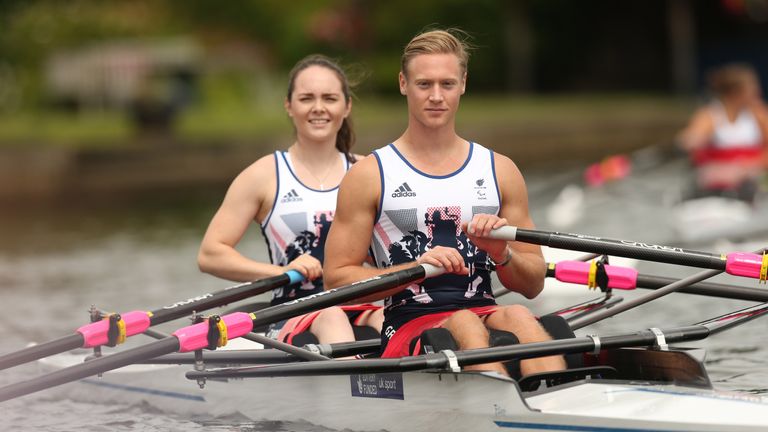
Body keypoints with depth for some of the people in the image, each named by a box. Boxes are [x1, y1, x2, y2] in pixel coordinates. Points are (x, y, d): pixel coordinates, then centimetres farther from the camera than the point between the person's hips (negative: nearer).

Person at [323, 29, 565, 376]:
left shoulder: (500, 171, 16)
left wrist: (501, 254, -6)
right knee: (466, 325, -35)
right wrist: (416, 268, -12)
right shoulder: (370, 175, 7)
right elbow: (336, 278, 1)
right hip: (408, 327, -2)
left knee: (518, 317, -32)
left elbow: (533, 286, 16)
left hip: (485, 313, 3)